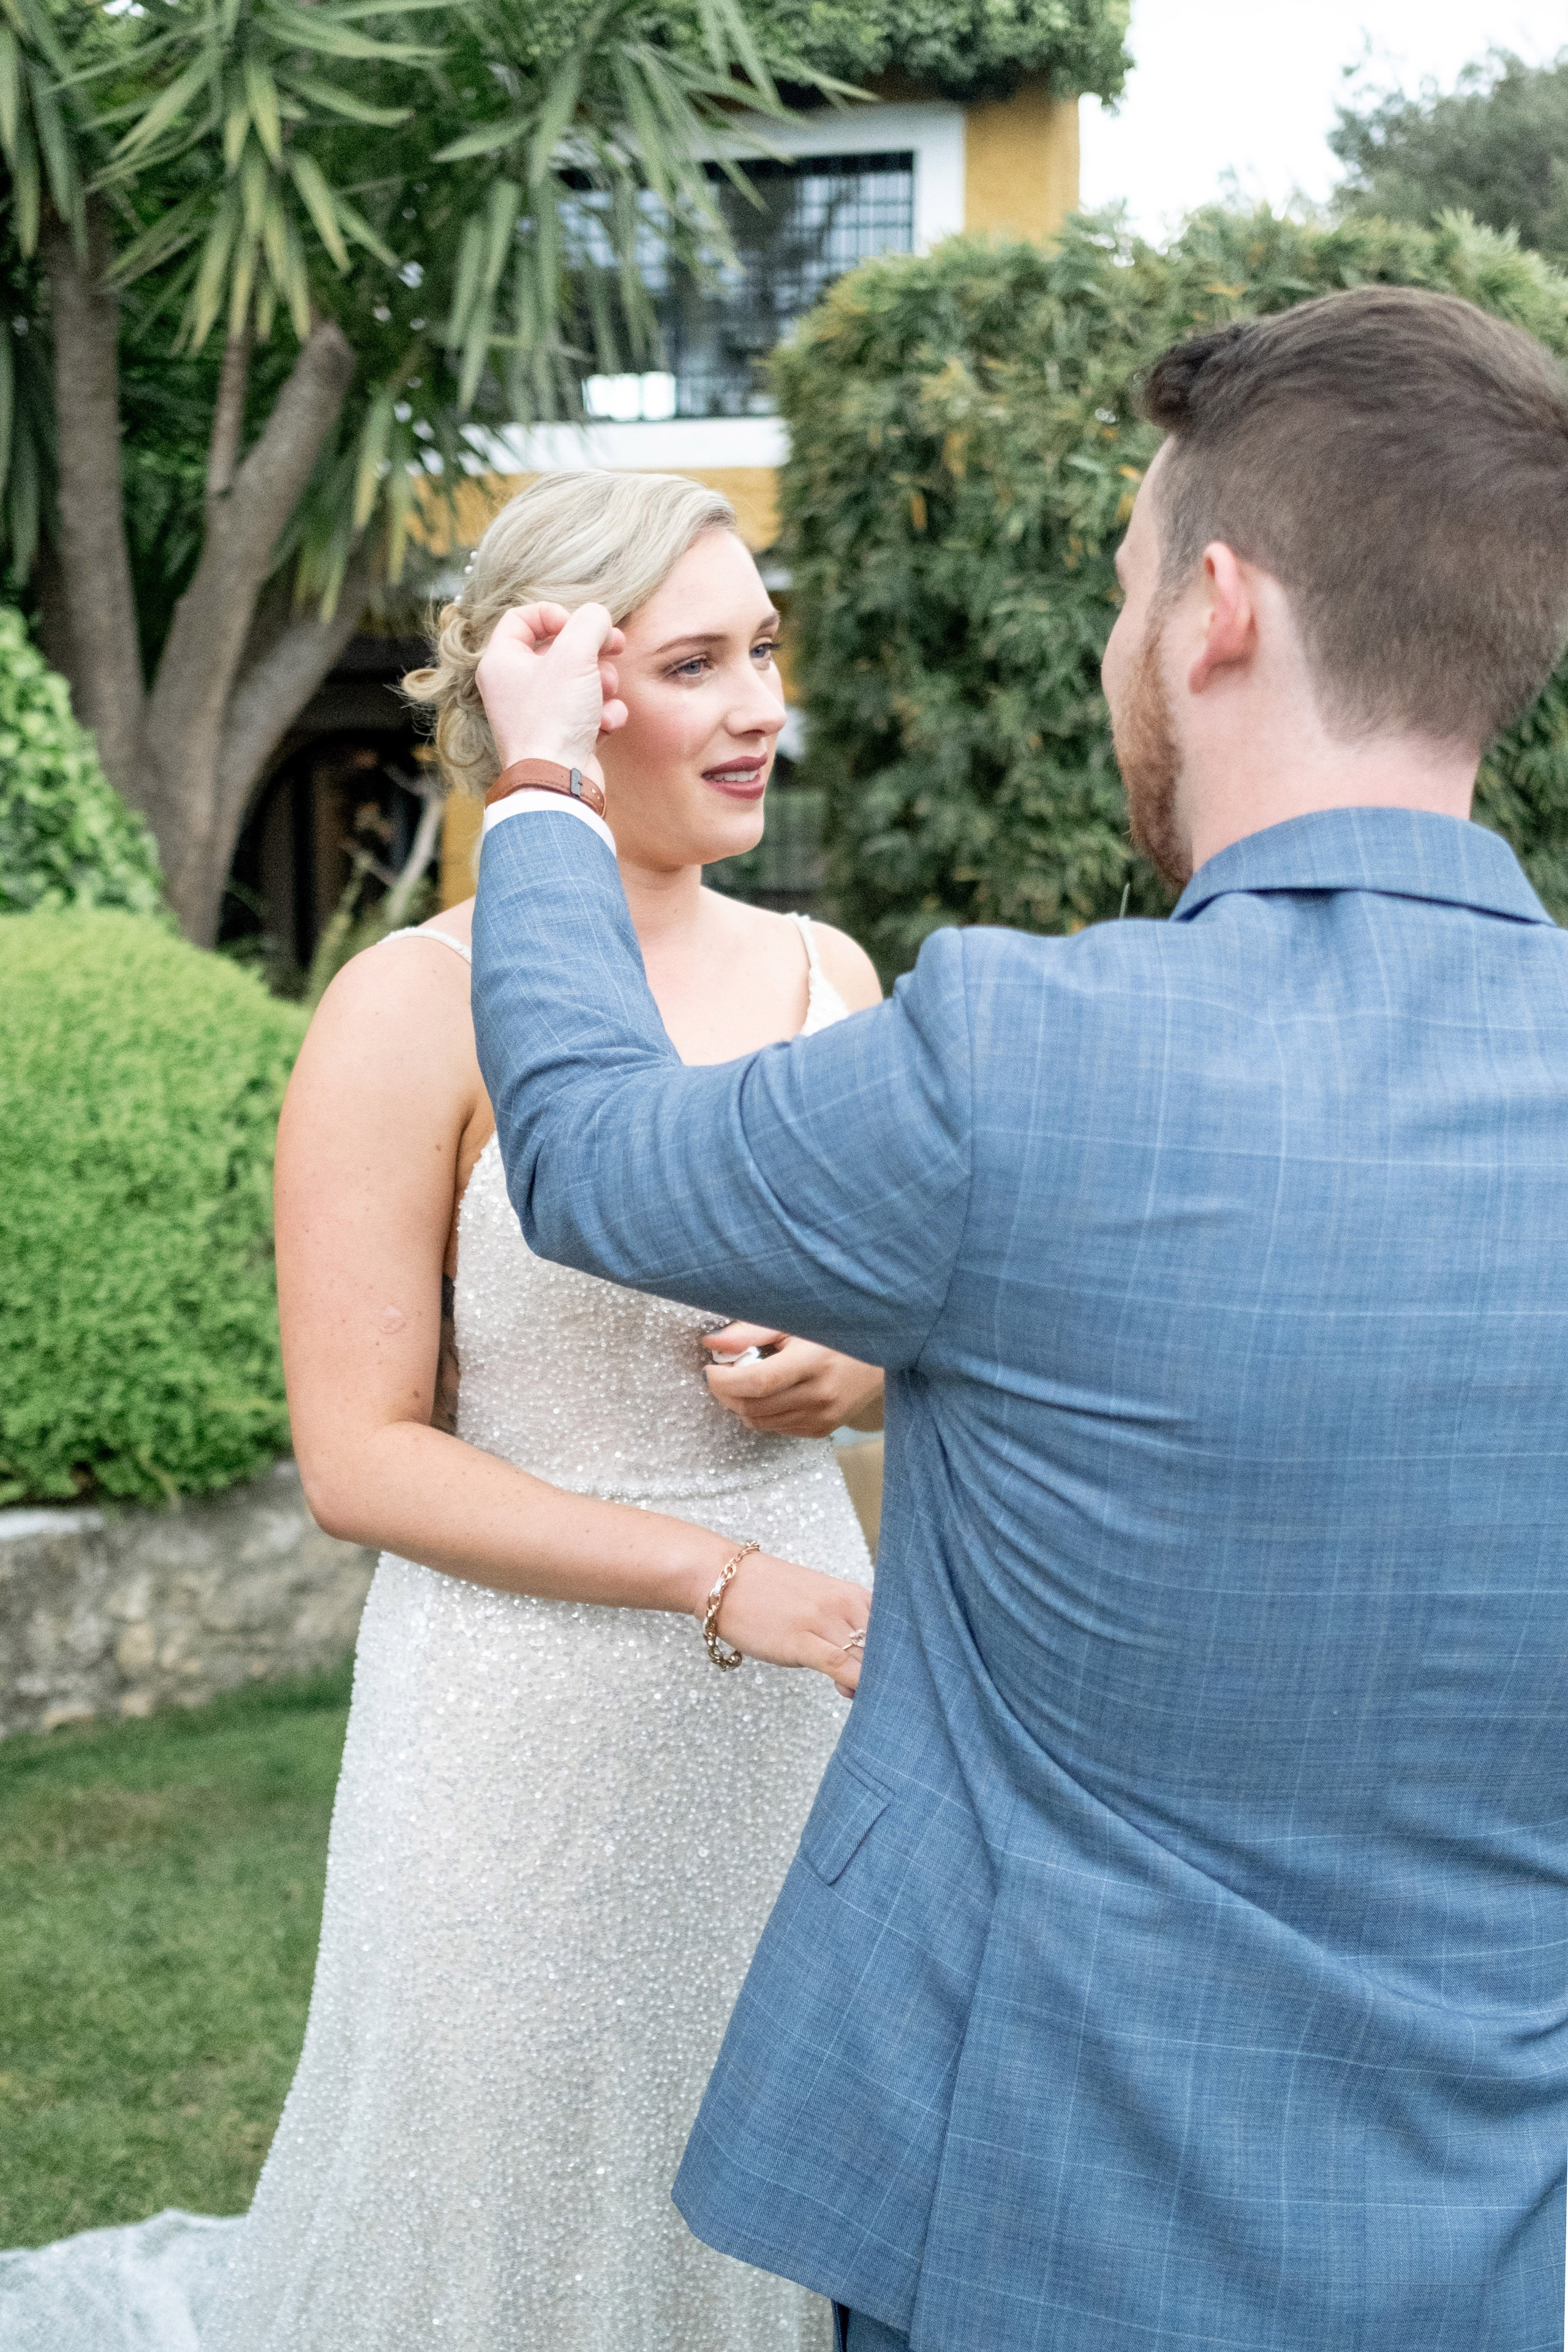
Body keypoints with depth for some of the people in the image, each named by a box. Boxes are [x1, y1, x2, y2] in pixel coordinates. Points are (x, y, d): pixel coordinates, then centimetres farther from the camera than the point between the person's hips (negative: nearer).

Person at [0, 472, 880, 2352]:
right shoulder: (417, 1011, -13)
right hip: (531, 1718, -5)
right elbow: (358, 1461, -13)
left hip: (795, 1694, 5)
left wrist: (853, 1373, -7)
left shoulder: (827, 978, 3)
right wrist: (717, 1579, -19)